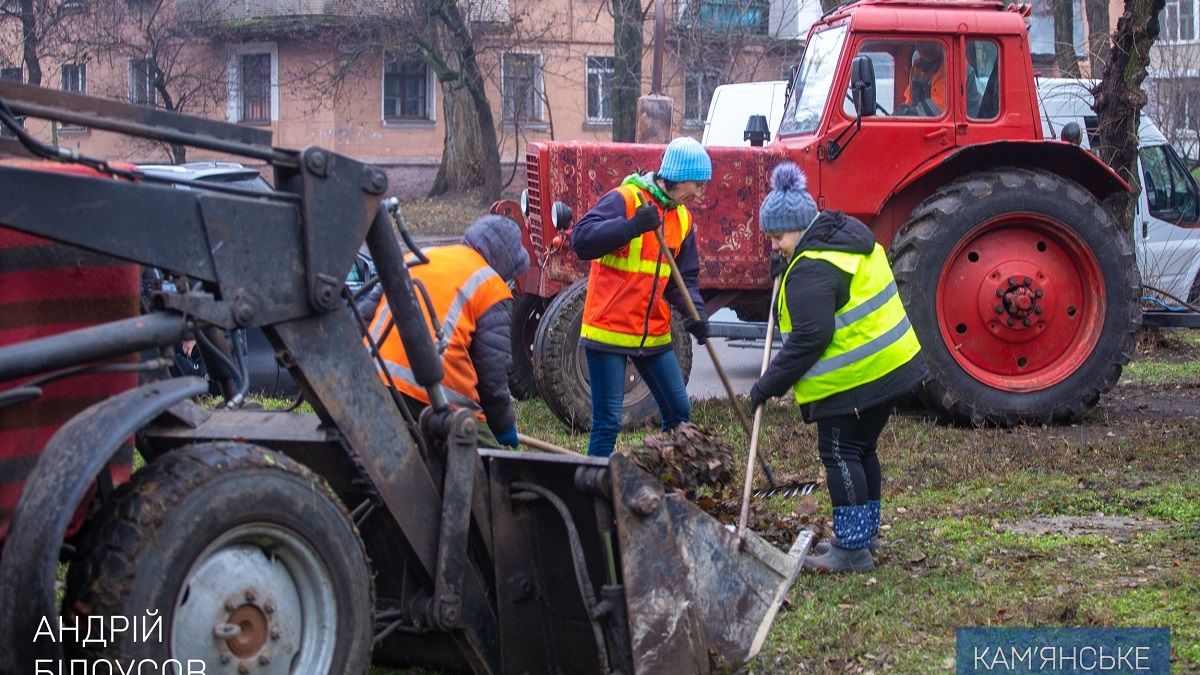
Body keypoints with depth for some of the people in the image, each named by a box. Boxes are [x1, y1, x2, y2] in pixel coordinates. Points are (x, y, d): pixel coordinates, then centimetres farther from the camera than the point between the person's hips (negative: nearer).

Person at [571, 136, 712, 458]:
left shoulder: (682, 217, 10)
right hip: (609, 330, -7)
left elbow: (685, 277, 13)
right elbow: (582, 239, -24)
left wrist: (694, 311, -7)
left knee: (679, 412, 12)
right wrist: (631, 227, -35)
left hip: (653, 333, 7)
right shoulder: (624, 200, -12)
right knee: (607, 422, -5)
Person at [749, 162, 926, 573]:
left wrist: (769, 385, -19)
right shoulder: (847, 235, 11)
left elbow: (809, 338, -25)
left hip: (852, 378, -10)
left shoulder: (812, 269, -21)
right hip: (891, 364, 10)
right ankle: (863, 536, 27)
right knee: (861, 451, 19)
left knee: (840, 454, -3)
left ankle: (852, 550, -2)